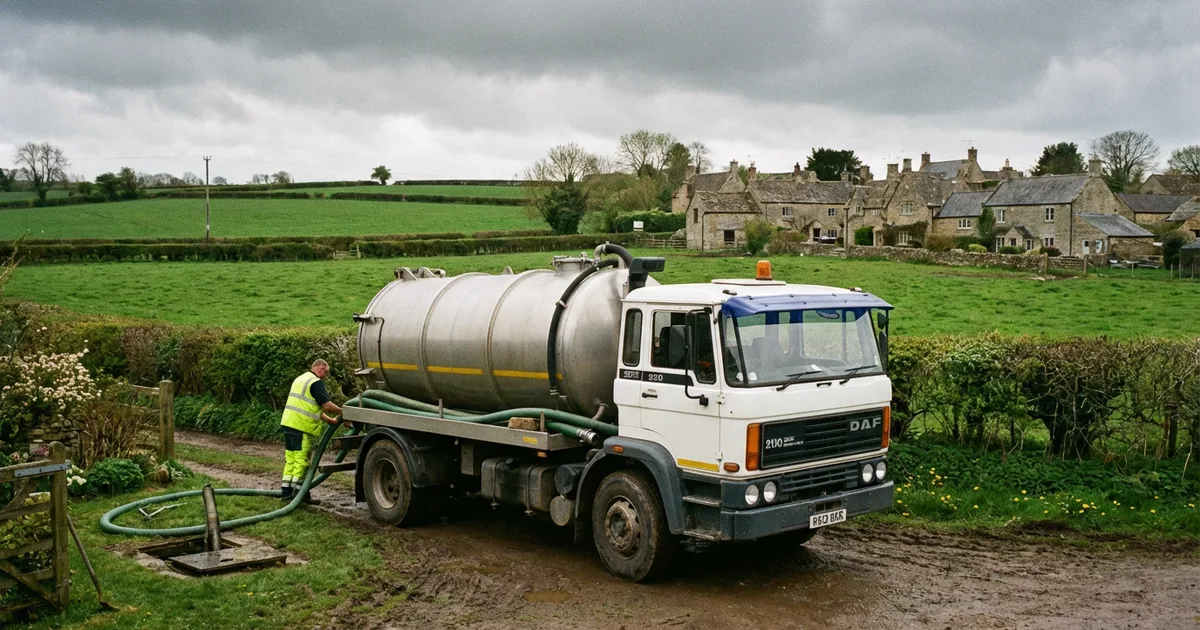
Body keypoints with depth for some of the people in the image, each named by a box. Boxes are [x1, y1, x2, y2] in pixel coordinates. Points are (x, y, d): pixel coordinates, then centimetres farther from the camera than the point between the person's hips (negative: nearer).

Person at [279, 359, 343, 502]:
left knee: (290, 459, 13)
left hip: (288, 424, 9)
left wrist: (330, 420, 23)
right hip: (301, 427, -9)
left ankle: (286, 491, 15)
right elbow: (327, 405, -15)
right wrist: (343, 412, 1)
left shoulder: (300, 379, 22)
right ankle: (297, 493, -1)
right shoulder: (316, 382, -9)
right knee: (301, 460, -3)